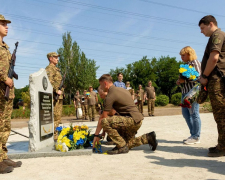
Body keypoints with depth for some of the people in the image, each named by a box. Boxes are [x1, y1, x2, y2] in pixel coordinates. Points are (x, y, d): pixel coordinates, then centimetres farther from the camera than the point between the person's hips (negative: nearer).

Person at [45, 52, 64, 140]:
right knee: (55, 117, -10)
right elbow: (49, 81, -24)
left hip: (59, 96, 10)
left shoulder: (56, 69, 23)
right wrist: (56, 90, -25)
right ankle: (53, 136, -6)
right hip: (54, 96, -10)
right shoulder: (49, 68, -8)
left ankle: (55, 135, 19)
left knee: (58, 117, 12)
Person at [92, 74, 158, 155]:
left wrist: (96, 135, -3)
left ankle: (122, 147, -13)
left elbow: (103, 117, -10)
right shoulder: (121, 90, 18)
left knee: (104, 122, -21)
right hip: (137, 120, 10)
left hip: (132, 120, -10)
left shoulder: (111, 95, -12)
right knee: (127, 143, 20)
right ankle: (148, 138, 18)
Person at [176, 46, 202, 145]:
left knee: (194, 113, -5)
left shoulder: (195, 62, -5)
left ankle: (196, 137, 3)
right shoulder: (186, 64, 20)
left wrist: (185, 80, -14)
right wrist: (180, 81, 7)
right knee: (185, 113, 11)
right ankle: (193, 134, 20)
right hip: (185, 91, 10)